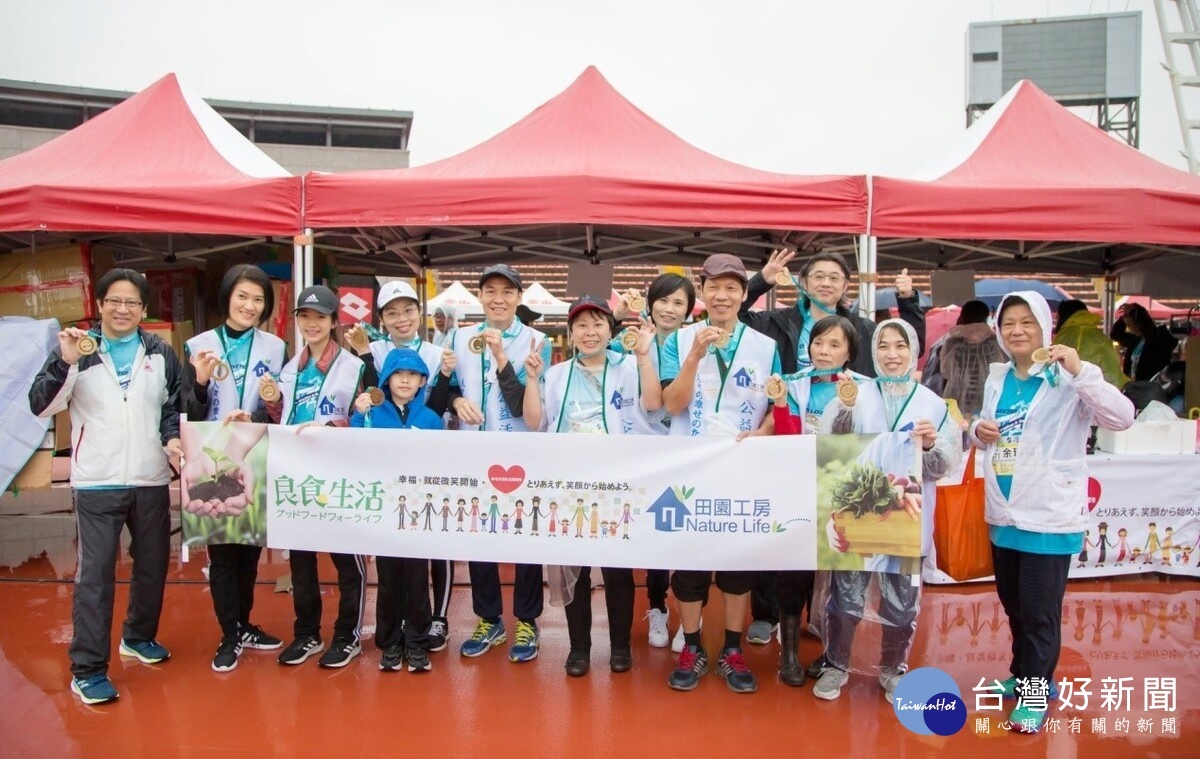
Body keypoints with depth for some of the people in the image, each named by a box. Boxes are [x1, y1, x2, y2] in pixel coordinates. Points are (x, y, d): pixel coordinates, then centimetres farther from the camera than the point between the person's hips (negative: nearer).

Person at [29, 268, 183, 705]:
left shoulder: (161, 353, 5)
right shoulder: (77, 351, -1)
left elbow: (177, 405, 11)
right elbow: (41, 407, -8)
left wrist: (173, 439, -7)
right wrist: (64, 363, -22)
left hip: (152, 479, 3)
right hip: (97, 483, -3)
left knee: (153, 564, 15)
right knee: (95, 574, -4)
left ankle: (139, 636, 36)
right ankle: (87, 670, 5)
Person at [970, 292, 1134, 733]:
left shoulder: (1067, 379, -10)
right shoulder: (997, 378, 8)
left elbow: (1123, 418, -22)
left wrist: (1081, 371, -30)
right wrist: (979, 431, -4)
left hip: (1049, 515, -6)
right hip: (1004, 512, 6)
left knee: (1040, 612, 3)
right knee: (1014, 606, 19)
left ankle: (1034, 693, 19)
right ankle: (1024, 676, 38)